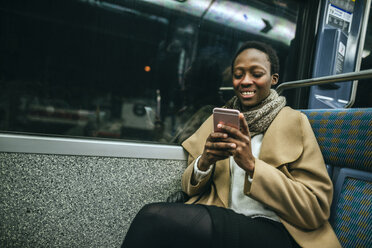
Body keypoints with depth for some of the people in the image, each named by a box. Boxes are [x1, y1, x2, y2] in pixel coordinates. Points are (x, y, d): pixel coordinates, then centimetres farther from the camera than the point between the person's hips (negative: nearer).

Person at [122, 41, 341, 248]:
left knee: (155, 217, -27)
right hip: (218, 219, 4)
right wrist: (204, 162, -12)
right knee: (153, 215, -28)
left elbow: (317, 209, -6)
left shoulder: (294, 122, 0)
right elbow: (189, 187, 11)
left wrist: (252, 165, -19)